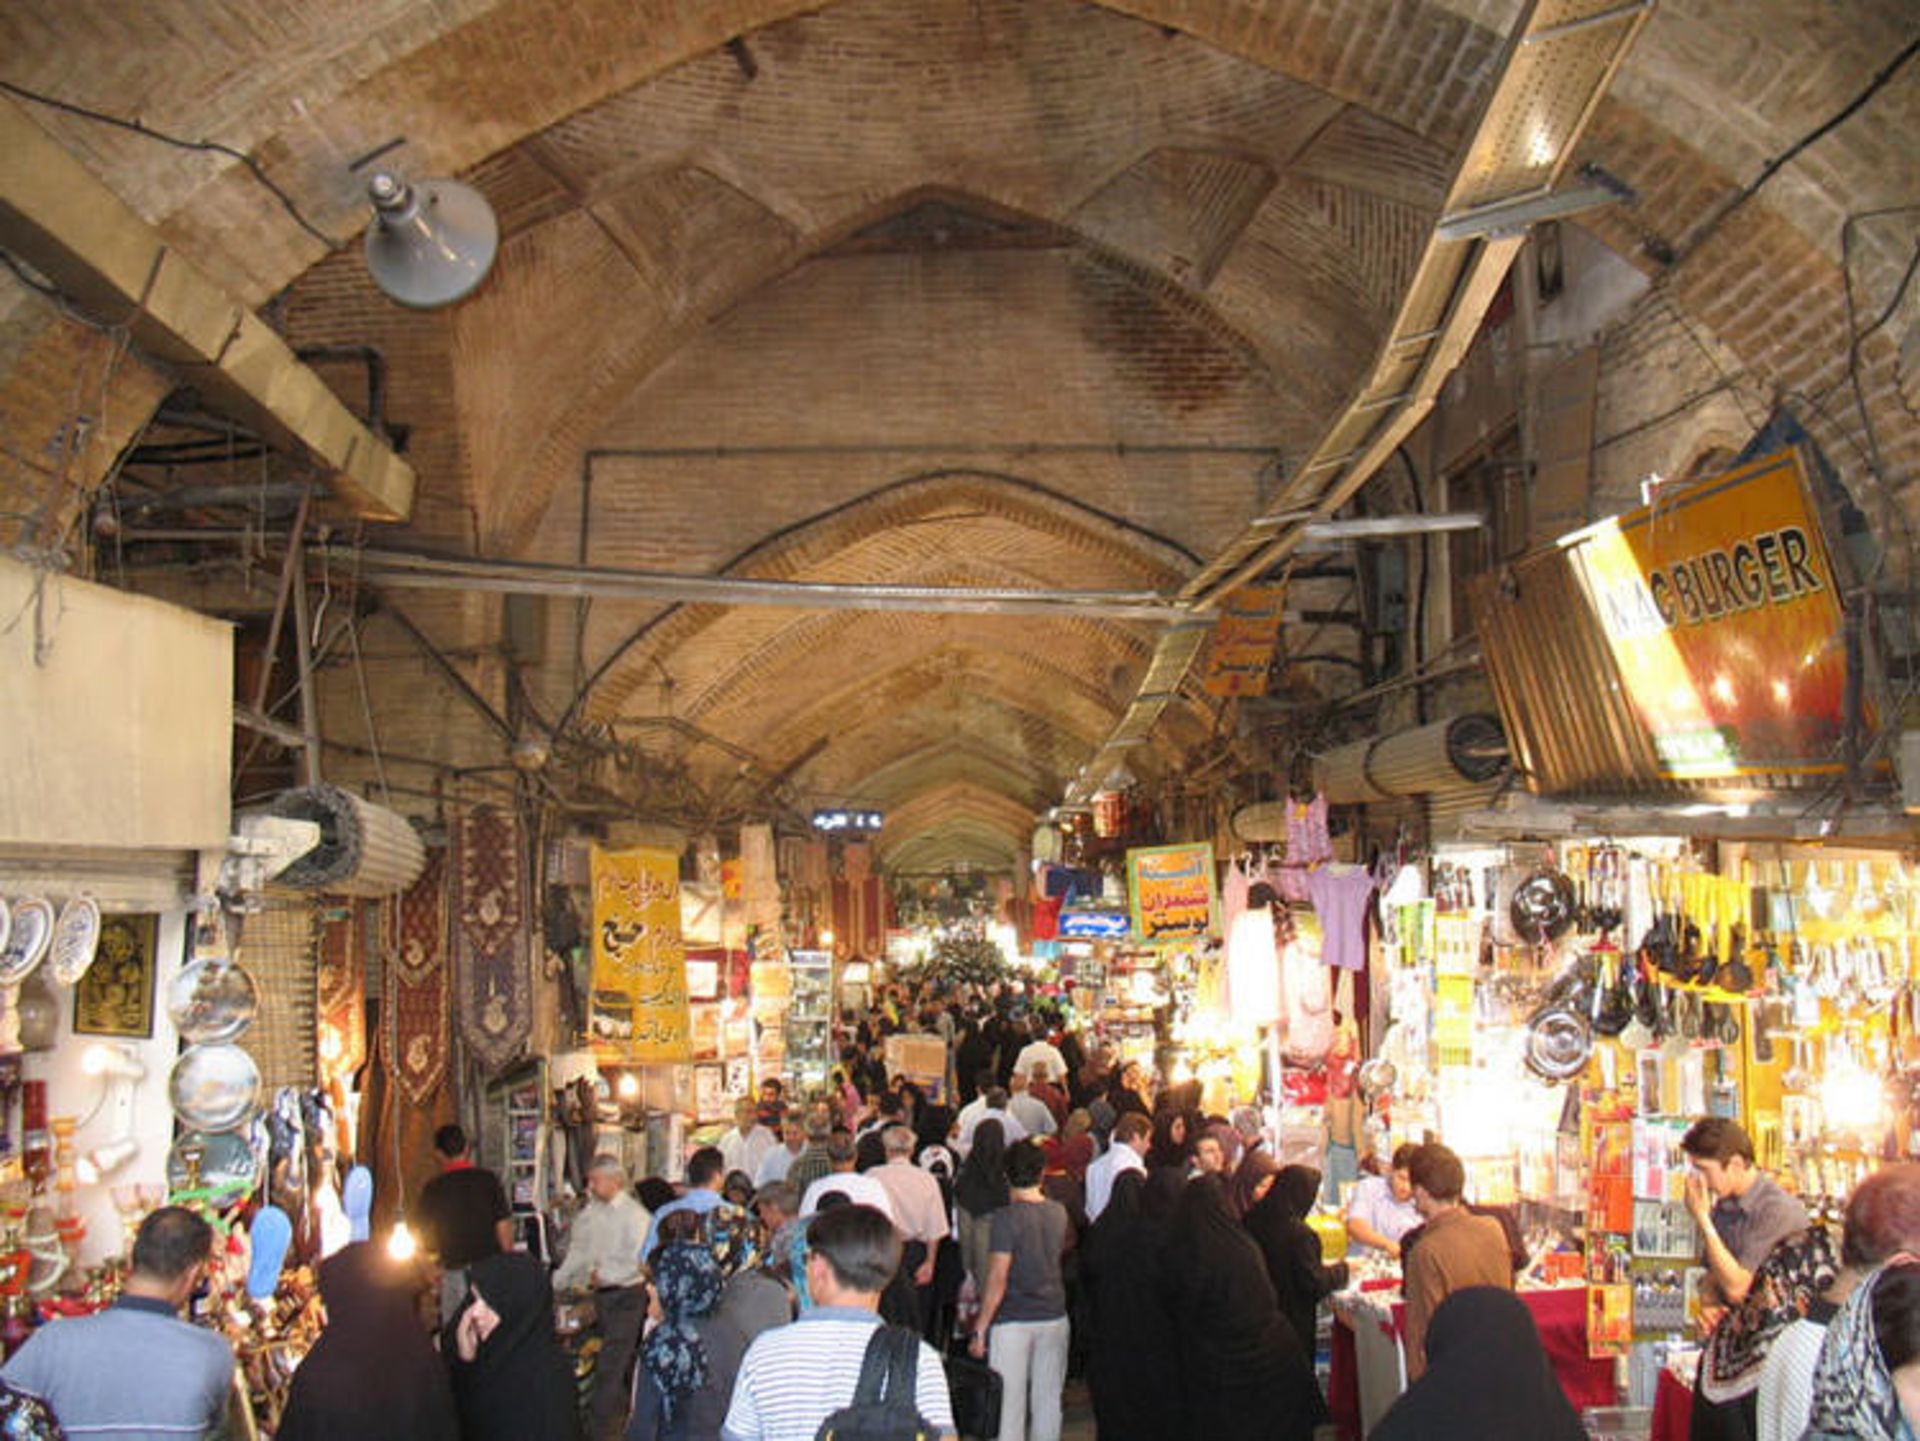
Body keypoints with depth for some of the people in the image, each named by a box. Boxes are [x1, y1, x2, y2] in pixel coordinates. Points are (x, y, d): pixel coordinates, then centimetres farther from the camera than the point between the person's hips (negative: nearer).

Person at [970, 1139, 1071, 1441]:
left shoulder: (1008, 1216, -15)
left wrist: (980, 1328, -12)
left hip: (1013, 1319, -5)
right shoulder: (1058, 1212, 0)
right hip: (1054, 1316, 5)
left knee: (1009, 1401, 3)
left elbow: (998, 1279, -18)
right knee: (1048, 1399, 13)